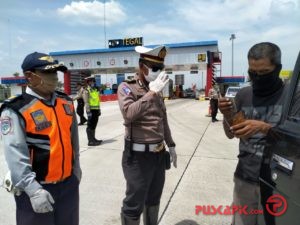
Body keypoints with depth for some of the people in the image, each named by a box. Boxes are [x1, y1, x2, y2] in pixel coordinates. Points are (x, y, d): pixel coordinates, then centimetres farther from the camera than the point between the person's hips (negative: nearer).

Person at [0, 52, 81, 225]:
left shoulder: (67, 102, 3)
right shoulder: (16, 110, -16)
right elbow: (15, 154, -19)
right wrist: (33, 190, -22)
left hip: (69, 183, 6)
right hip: (36, 187, -5)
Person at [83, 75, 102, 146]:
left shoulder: (96, 90, 17)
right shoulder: (87, 91, -8)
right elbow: (86, 102, -15)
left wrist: (99, 109, 19)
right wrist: (88, 111, -21)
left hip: (96, 110, 8)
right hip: (91, 110, -8)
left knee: (94, 125, 15)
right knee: (90, 126, -5)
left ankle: (93, 139, 25)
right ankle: (90, 141, -2)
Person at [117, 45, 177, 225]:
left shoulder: (157, 91, 11)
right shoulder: (126, 87, -9)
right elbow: (129, 114, -28)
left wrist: (171, 145, 19)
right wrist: (151, 93, -25)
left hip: (159, 154, 7)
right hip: (138, 156, -6)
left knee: (154, 199, 22)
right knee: (134, 205, 5)